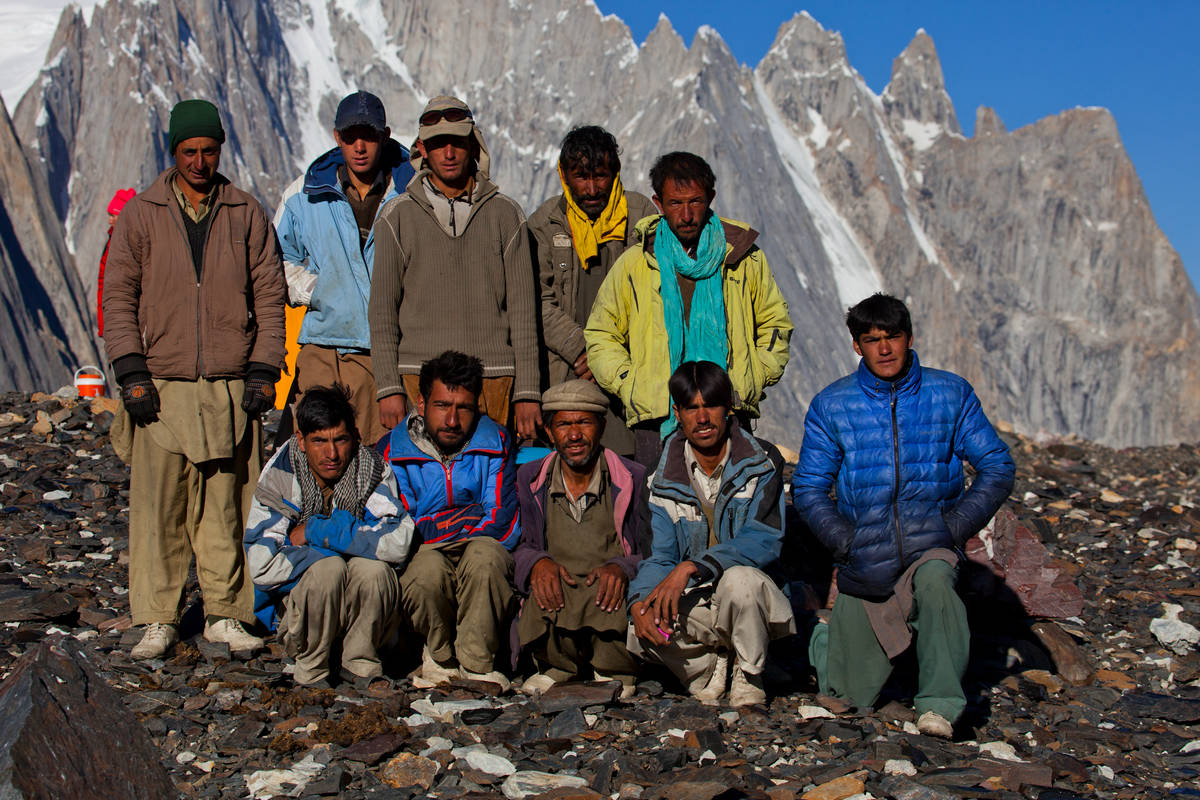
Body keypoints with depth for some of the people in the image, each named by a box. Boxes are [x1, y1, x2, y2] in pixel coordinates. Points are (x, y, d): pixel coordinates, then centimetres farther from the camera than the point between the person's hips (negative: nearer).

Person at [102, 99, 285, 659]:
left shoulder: (247, 215, 9)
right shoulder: (140, 215, 7)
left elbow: (270, 296, 10)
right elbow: (118, 297, 6)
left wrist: (263, 371, 1)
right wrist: (131, 374, -3)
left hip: (231, 389, 1)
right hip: (161, 387, 0)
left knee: (225, 507, 2)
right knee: (158, 507, -3)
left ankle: (224, 614, 10)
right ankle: (158, 620, 4)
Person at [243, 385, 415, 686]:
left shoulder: (373, 470, -8)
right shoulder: (280, 478, -10)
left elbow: (398, 543, -25)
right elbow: (262, 567, -20)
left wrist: (315, 531, -22)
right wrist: (344, 546, -18)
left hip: (363, 614, 1)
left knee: (373, 568, -29)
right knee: (329, 567, -30)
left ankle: (361, 665, -7)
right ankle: (311, 671, -10)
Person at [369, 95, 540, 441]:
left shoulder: (505, 214, 8)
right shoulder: (398, 215, 7)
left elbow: (522, 308, 7)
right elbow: (383, 309, 6)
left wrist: (527, 392, 1)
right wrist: (388, 387, -3)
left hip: (494, 378, 1)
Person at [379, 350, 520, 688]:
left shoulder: (495, 443, 5)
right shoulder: (392, 451, 3)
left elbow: (501, 526, -5)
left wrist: (433, 529, -9)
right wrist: (469, 518, -8)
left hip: (483, 571, 0)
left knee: (485, 552, -35)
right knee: (429, 565, -36)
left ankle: (476, 666, -22)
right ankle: (441, 657, -7)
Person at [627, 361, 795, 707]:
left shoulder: (762, 461, -6)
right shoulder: (665, 478, 4)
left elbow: (765, 541, -18)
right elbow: (660, 556, -1)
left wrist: (691, 567, -30)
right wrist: (639, 603, -24)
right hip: (695, 605, 3)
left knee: (739, 579, -37)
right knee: (641, 633, -27)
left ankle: (748, 676, -9)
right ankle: (711, 666, 5)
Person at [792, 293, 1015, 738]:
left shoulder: (950, 394, 0)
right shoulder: (831, 406, -1)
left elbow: (997, 468, 3)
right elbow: (808, 488, 3)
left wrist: (956, 526, -10)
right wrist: (845, 540, -13)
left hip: (930, 545, -1)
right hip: (865, 565, 1)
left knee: (934, 580, -39)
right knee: (855, 695, 6)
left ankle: (939, 704, -30)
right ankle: (828, 641, 41)